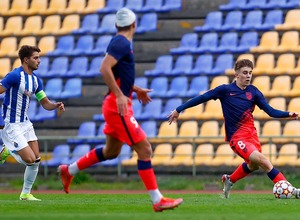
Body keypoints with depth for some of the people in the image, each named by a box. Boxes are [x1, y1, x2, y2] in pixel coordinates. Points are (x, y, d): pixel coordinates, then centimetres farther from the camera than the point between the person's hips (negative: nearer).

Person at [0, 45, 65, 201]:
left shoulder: (36, 80, 8)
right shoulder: (15, 75, -17)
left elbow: (45, 103, 13)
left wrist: (56, 105, -8)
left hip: (25, 122, 8)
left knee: (36, 160, 2)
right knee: (30, 159, -14)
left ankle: (26, 194, 14)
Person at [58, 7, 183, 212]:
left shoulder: (120, 43, 15)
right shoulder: (122, 43, -14)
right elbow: (104, 68, -26)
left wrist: (136, 90, 24)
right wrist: (120, 95, -28)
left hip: (117, 105, 10)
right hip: (118, 105, -10)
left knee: (111, 151, 22)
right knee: (144, 149, -10)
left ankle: (69, 170, 33)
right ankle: (158, 200, -11)